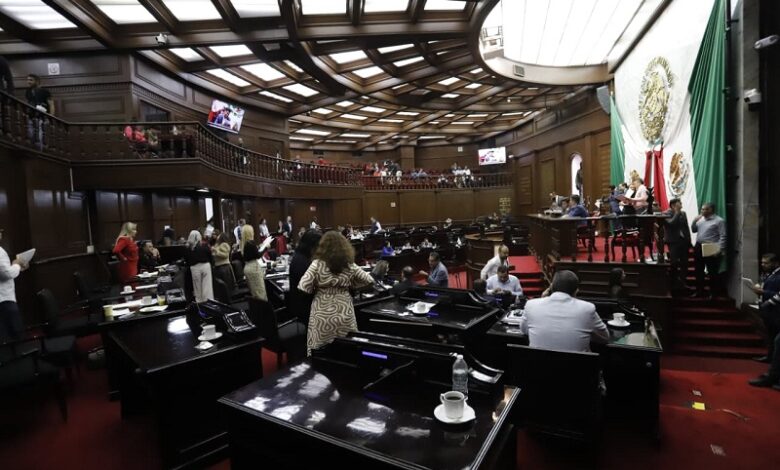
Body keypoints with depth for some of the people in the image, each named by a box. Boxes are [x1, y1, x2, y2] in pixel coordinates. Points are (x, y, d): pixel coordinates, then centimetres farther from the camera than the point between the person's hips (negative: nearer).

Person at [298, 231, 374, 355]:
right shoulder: (350, 265, -2)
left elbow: (303, 287, -13)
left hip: (322, 314, -2)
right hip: (344, 313, 2)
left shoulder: (317, 264, -9)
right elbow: (368, 280, 6)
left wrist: (316, 289, 7)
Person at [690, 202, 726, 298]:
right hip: (698, 247, 7)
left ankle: (714, 293, 14)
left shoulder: (719, 221, -9)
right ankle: (699, 291, 23)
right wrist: (694, 221, -1)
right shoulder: (700, 219, 11)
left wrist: (719, 250, -19)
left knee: (712, 272, 3)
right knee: (699, 271, 12)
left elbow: (723, 236, -13)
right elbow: (693, 230, 15)